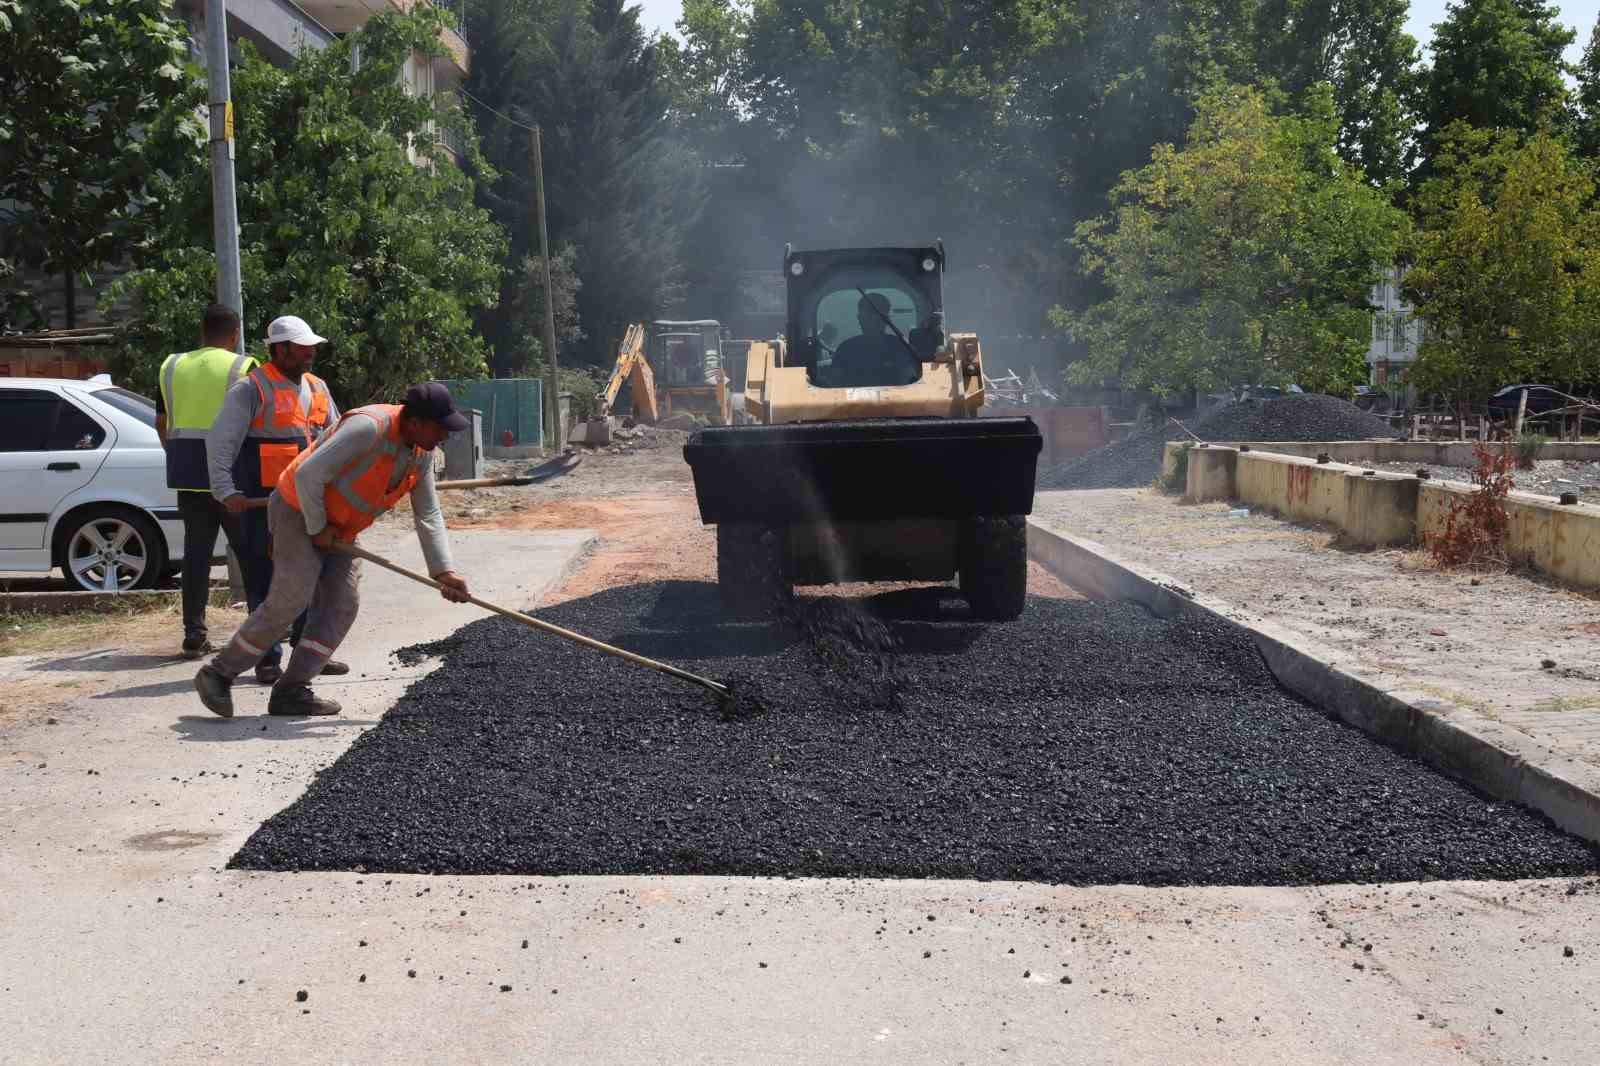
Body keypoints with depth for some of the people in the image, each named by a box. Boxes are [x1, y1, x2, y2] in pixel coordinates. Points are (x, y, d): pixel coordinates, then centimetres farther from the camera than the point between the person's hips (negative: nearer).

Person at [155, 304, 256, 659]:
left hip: (187, 474, 4)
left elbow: (161, 423, 15)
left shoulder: (172, 366, 11)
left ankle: (194, 634, 6)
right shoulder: (241, 367, -5)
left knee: (196, 551, 8)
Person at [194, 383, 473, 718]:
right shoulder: (369, 427, -29)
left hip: (338, 528, 8)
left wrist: (444, 570, -8)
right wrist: (318, 528, -18)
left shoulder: (422, 453, -2)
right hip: (298, 511, -8)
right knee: (288, 601, -14)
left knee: (342, 605, -2)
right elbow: (308, 475, -29)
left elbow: (429, 516, 1)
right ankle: (218, 673, 0)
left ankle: (291, 691, 1)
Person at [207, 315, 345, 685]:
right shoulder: (251, 390, -8)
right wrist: (226, 491, -20)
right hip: (263, 502, -7)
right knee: (266, 582, -2)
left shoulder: (317, 388, 14)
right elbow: (219, 443, -12)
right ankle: (268, 659, 6)